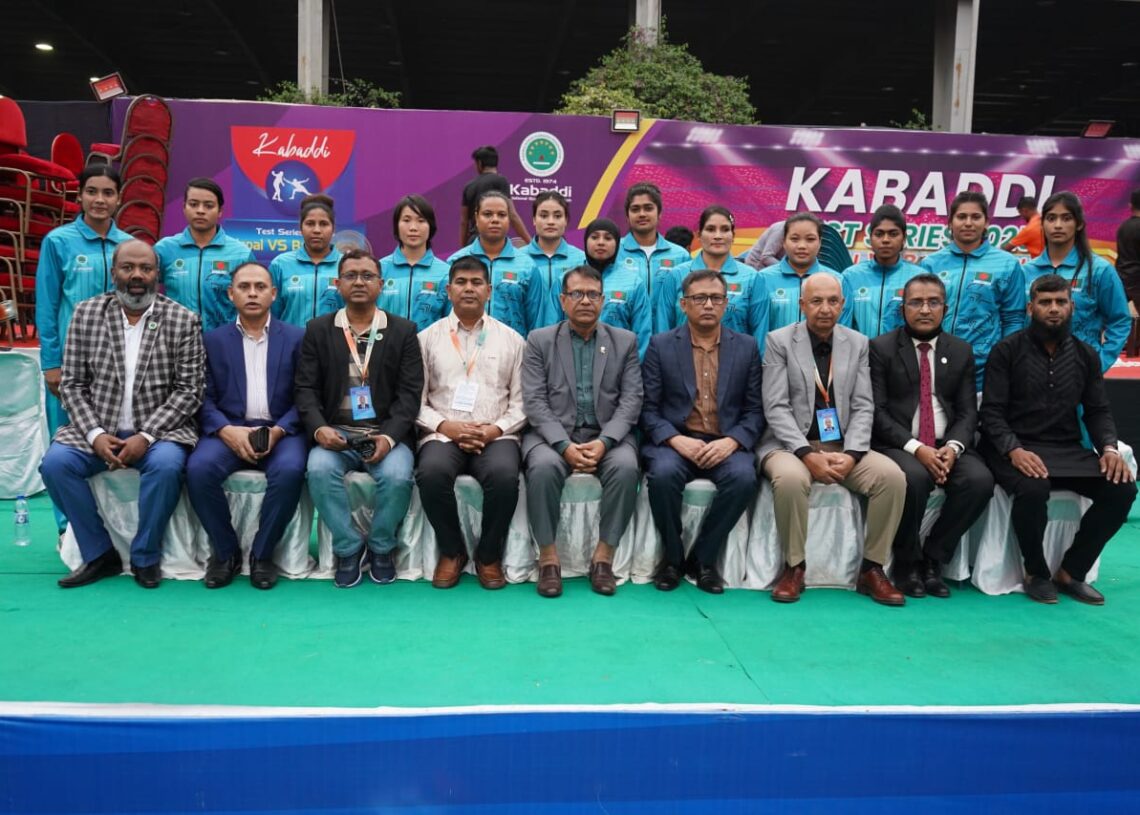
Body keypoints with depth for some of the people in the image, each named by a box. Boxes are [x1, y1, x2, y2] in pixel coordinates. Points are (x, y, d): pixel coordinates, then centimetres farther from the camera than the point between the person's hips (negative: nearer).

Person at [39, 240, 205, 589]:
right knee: (55, 462, -23)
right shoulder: (86, 313, 4)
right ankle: (100, 554, -5)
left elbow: (189, 390, -6)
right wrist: (95, 434, -12)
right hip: (97, 430, 3)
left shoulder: (183, 320, -2)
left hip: (158, 431, -2)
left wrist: (146, 435, -18)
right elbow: (72, 384, 4)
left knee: (166, 464, -32)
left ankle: (145, 557, -9)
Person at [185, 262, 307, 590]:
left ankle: (262, 553, -10)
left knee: (290, 470, -32)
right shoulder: (213, 340, 12)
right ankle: (225, 551, -6)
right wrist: (226, 430, -15)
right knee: (199, 468, -28)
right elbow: (204, 398, 4)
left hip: (280, 431, -1)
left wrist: (278, 431, -14)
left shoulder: (296, 338, 8)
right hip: (228, 430, 1)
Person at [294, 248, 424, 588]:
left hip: (387, 434, -1)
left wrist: (389, 437, -17)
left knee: (397, 475, -30)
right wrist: (318, 428, -15)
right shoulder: (318, 329, 11)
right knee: (319, 469, -30)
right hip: (335, 433, 1)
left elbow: (409, 392, -1)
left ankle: (380, 546, -1)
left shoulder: (403, 331, 7)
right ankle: (349, 546, -6)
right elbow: (305, 387, 5)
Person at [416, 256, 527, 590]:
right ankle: (451, 551, -6)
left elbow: (521, 402, 8)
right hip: (443, 434, 0)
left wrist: (496, 429, -10)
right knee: (432, 472, -33)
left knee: (504, 475, -33)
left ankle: (489, 555, -7)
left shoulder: (511, 339, 12)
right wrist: (445, 425, -11)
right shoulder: (427, 338, 11)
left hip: (496, 436, 0)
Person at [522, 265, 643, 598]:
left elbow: (631, 401, 1)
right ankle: (548, 558, -17)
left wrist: (604, 441, -17)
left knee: (626, 467, -30)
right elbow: (535, 402, -3)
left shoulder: (625, 341, 10)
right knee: (543, 467, -32)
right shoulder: (539, 341, 7)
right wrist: (564, 445, -18)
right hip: (553, 434, -1)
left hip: (607, 435, 1)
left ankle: (604, 556, -16)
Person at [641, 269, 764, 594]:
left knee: (744, 477, -30)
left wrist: (731, 441, -13)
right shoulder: (661, 345, 5)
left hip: (725, 444, 1)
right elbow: (648, 408, 1)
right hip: (674, 441, -1)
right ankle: (672, 556, -7)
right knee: (664, 474, -33)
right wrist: (676, 440, -17)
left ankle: (703, 558, -8)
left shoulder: (746, 347, 10)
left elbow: (755, 410, 6)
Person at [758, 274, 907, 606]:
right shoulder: (780, 341, -1)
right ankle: (794, 567, -13)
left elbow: (863, 407, 4)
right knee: (791, 478, -35)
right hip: (791, 445, -3)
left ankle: (871, 569, -5)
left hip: (843, 447, 3)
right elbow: (776, 407, -9)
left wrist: (851, 454, -14)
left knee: (892, 476, -21)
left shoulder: (858, 343, 9)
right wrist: (808, 454, -21)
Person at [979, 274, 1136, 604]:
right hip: (1016, 448, -5)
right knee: (1033, 488, -36)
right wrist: (1014, 450, -25)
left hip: (1068, 449, 5)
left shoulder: (1086, 355, 12)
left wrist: (1109, 448, -9)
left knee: (1122, 488, -20)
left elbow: (1098, 411, 13)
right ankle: (1036, 573, -8)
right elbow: (991, 412, -7)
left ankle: (1070, 573, -3)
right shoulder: (1007, 350, -1)